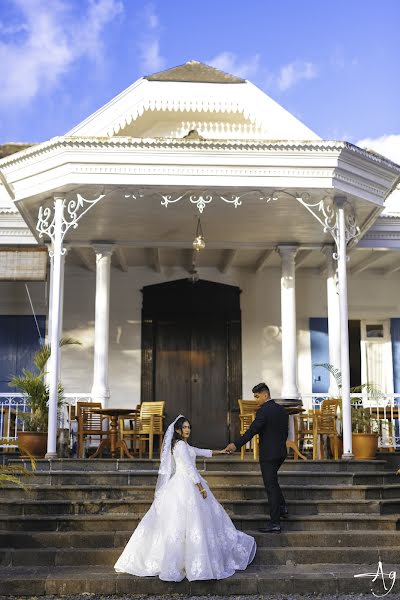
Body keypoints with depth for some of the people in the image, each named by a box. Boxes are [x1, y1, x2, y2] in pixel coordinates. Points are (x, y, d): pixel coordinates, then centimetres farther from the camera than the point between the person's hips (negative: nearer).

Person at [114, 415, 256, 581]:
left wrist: (219, 452, 40)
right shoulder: (180, 444, -12)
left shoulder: (184, 445, 19)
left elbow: (200, 452, 33)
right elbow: (189, 467, -18)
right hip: (186, 485, -10)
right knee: (189, 522, -10)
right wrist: (201, 487, -18)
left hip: (185, 485, 10)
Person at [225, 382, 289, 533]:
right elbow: (285, 432, 14)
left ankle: (275, 523, -1)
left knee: (271, 486, -3)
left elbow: (252, 431, -22)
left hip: (268, 454, -8)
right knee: (272, 480, 28)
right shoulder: (282, 410, 9)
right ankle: (282, 507, 25)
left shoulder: (263, 411, -16)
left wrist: (236, 445, -20)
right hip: (281, 453, 8)